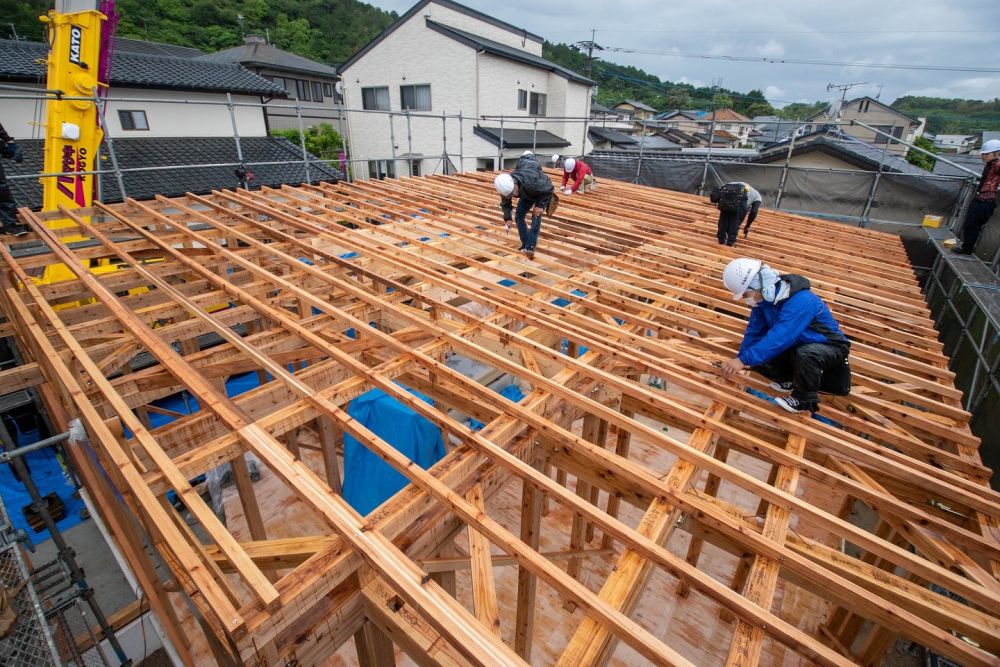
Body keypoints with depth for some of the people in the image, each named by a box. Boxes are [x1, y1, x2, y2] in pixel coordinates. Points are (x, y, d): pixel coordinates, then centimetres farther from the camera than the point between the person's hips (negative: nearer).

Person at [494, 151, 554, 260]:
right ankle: (525, 244, 8)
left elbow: (548, 188, -30)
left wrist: (540, 205, -31)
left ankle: (530, 248, -23)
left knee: (536, 217, -20)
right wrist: (507, 217, -20)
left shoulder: (531, 182, -47)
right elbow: (505, 203, -8)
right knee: (519, 217, -3)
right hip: (527, 194, 6)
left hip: (542, 192, -5)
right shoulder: (505, 187, -28)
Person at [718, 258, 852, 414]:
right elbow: (754, 331, -5)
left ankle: (805, 399, -14)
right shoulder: (764, 297, -9)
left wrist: (744, 360, -49)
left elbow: (779, 337, -44)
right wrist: (739, 358, -10)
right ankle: (797, 379, 15)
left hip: (830, 347, -7)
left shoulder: (800, 300, -35)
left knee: (805, 353, -40)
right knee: (758, 360, -11)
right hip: (798, 347, 7)